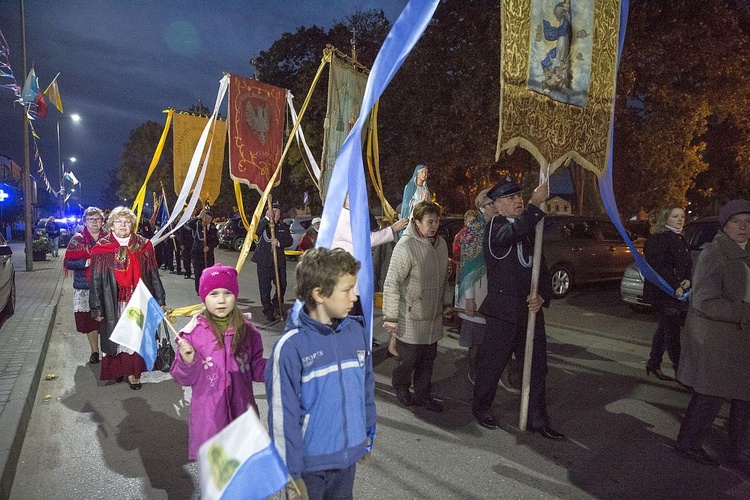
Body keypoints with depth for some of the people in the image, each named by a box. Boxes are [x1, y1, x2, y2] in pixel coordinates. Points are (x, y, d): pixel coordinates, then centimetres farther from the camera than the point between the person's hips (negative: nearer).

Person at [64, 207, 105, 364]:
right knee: (88, 320, 6)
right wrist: (86, 262, -16)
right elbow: (68, 262, -2)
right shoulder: (77, 240, 3)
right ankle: (94, 351, 22)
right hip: (84, 287, 0)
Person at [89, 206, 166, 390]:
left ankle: (132, 372, 13)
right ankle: (119, 368, 22)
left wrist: (160, 300, 4)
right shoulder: (101, 249, 0)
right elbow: (95, 280, 1)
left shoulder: (143, 246, 2)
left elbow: (154, 276, 4)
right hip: (114, 304, 0)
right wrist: (96, 308, -2)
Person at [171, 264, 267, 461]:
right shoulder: (193, 332, -8)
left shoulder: (247, 331, -3)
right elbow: (182, 378, -2)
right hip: (208, 417, -2)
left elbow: (256, 369, 6)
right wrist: (187, 362, -22)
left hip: (242, 413, 2)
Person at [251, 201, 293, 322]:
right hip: (264, 261, -2)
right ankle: (269, 312, 12)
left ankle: (276, 304, 31)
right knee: (265, 288, 1)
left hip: (279, 261, 3)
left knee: (282, 285, 4)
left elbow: (290, 241, 2)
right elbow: (256, 231, -20)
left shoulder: (284, 226, 11)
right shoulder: (263, 223, 2)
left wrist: (279, 242, -17)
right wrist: (267, 218, -29)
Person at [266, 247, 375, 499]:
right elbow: (283, 415, -16)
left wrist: (368, 432, 12)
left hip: (348, 455, 5)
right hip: (310, 461, -5)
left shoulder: (356, 331, -7)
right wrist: (292, 472, -10)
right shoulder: (290, 347, -23)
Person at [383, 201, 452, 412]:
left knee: (428, 359, 16)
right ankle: (400, 385, 35)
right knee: (409, 358, 6)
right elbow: (392, 283, -19)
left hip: (434, 317, 7)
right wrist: (390, 317, -18)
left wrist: (446, 302, 20)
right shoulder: (406, 246, -19)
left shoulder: (441, 243, 4)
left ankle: (423, 395, 34)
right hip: (410, 318, -6)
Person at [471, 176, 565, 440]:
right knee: (492, 363, 6)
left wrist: (542, 296, -2)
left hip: (530, 309, 7)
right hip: (502, 309, -6)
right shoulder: (495, 226, -5)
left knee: (537, 365, 12)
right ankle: (481, 407, 29)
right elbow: (511, 232, -31)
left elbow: (542, 269, 14)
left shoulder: (530, 231, 15)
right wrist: (535, 204, -29)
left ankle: (537, 420, 25)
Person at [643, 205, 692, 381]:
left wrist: (688, 280, -4)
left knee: (665, 328, 14)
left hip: (678, 293, 9)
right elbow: (657, 267, -19)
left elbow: (688, 265, 16)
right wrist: (675, 287, -22)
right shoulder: (657, 240, -12)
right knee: (672, 330, -7)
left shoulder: (681, 240, 16)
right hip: (662, 293, -9)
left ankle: (653, 364, 25)